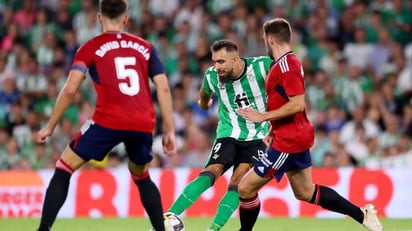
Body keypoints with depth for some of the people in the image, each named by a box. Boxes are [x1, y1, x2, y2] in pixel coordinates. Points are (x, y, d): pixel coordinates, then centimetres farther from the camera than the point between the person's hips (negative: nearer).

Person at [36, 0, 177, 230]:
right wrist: (169, 131, 12)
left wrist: (50, 127, 8)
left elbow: (70, 89, 0)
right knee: (141, 177, 30)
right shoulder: (145, 47, 18)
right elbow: (163, 88, 10)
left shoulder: (90, 48, 9)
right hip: (143, 124, 3)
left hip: (108, 121, -3)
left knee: (63, 169, 9)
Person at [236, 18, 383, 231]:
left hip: (289, 141, -11)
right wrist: (273, 130, 22)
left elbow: (297, 104, -27)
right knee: (305, 192, 19)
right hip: (296, 136, 11)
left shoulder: (285, 66, -19)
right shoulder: (287, 62, 12)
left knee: (246, 188, -5)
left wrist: (263, 116, -23)